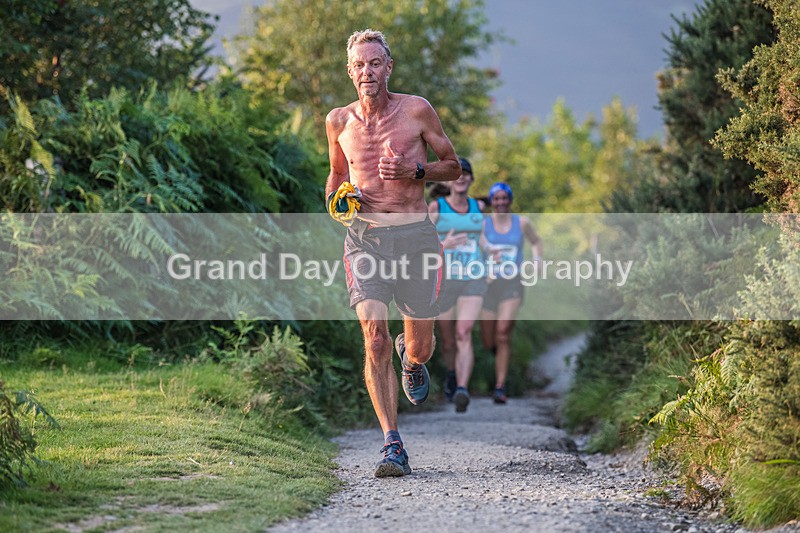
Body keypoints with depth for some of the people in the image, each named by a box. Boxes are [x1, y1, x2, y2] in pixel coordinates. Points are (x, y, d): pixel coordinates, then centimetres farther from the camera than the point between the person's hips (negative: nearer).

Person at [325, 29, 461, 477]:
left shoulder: (417, 111, 0)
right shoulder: (339, 121, 7)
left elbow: (453, 167, 8)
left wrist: (415, 170, -10)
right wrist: (336, 197, 4)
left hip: (416, 234, -1)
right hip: (365, 236, 1)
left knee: (420, 346, 5)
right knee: (375, 338, -16)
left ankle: (412, 357, 46)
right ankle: (393, 446, -13)